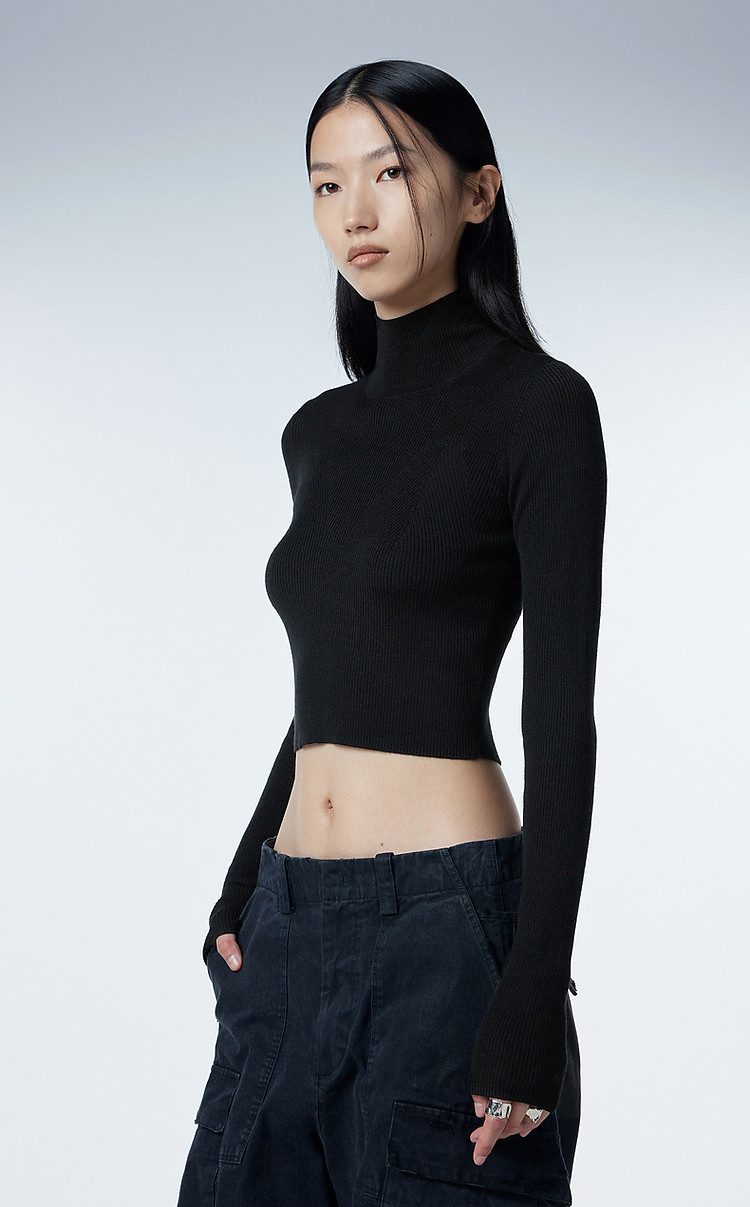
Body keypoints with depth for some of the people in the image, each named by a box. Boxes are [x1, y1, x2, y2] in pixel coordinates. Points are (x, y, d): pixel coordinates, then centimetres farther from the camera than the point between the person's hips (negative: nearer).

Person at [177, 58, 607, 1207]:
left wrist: (536, 996, -16)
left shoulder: (538, 403, -6)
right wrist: (243, 885, 11)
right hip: (291, 930, 7)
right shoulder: (319, 431, 14)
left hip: (444, 924, -6)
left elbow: (562, 715, -11)